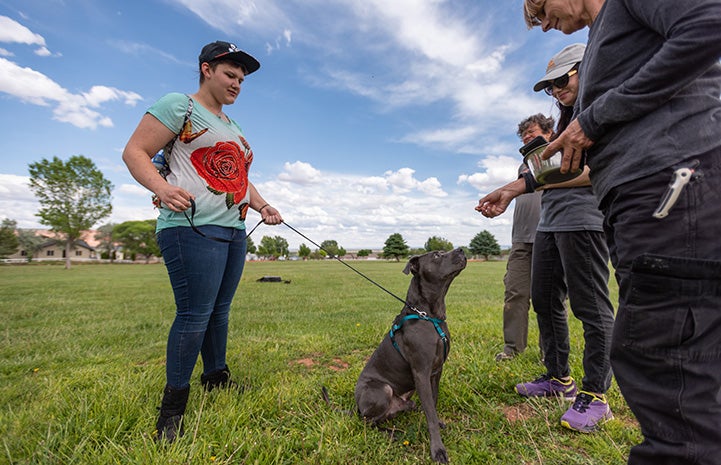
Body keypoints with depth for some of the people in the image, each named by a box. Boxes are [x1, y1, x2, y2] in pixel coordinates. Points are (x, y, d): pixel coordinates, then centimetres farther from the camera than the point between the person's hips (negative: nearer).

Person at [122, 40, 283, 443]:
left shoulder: (233, 128, 25)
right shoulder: (178, 105, 2)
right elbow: (135, 152, -3)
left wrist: (262, 206, 14)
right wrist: (161, 186, -22)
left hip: (234, 230, 8)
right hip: (192, 227, -8)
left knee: (219, 310, 12)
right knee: (195, 314, -9)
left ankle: (216, 379, 28)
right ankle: (173, 407, 8)